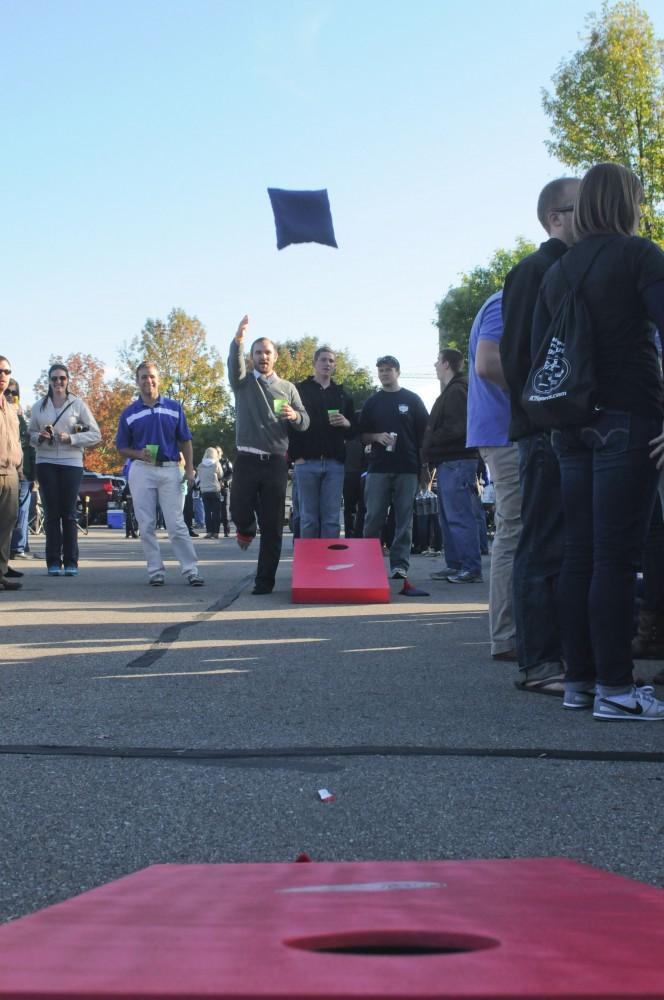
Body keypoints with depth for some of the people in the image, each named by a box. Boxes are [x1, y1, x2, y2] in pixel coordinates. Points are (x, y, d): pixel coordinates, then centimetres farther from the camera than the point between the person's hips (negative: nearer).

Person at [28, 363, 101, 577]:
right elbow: (31, 434, 13)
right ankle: (53, 561, 3)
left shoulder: (78, 404, 4)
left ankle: (70, 561, 3)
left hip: (71, 463, -2)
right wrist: (39, 437, -9)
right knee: (51, 513, 0)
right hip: (46, 463, 2)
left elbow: (95, 435, 3)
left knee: (69, 513, -1)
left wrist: (71, 438, -10)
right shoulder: (39, 407, 11)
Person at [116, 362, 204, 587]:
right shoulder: (129, 413, 7)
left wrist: (190, 469, 0)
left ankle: (191, 570, -2)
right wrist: (139, 454, -10)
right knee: (147, 526, 2)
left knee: (176, 524, -5)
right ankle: (155, 571, 8)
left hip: (170, 469, -1)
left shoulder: (174, 408, 8)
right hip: (142, 470, 1)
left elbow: (185, 441, 10)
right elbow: (122, 448, 10)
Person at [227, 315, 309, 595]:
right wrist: (238, 339, -33)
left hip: (276, 462, 1)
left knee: (272, 526, -1)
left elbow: (305, 423, 9)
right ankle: (246, 530, 33)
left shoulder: (287, 388, 13)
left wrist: (294, 416, -15)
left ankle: (265, 581, 6)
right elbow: (234, 363, -14)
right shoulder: (243, 381, 8)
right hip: (247, 459, -1)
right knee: (239, 510, -6)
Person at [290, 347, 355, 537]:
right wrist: (296, 455, -7)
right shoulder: (300, 390, 8)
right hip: (307, 461, -2)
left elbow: (354, 430, 18)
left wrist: (346, 423, -6)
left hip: (334, 463, 2)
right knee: (309, 518, 0)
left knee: (331, 518, -1)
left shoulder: (342, 394, 17)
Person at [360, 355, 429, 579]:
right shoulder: (372, 402, 13)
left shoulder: (412, 400, 8)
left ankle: (400, 564, 3)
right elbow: (362, 435, 14)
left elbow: (424, 434, 8)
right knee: (373, 518, -2)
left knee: (404, 520, 0)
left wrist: (424, 466, 2)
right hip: (378, 467, 1)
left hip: (407, 468, -1)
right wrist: (377, 436, -8)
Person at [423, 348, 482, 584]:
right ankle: (454, 565, 18)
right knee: (448, 517, 13)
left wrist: (430, 442, -10)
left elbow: (457, 428, -20)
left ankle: (471, 568, -10)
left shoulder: (457, 391, -11)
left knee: (459, 516, -11)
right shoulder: (450, 391, 22)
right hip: (448, 462, 11)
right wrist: (431, 454, 14)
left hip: (457, 462, -11)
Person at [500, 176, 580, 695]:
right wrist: (538, 417, -16)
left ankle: (575, 652, 17)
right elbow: (517, 355, -11)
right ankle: (538, 664, 0)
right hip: (549, 433, -8)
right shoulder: (533, 272, -4)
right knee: (544, 549, -5)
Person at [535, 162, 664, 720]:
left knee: (580, 554, 7)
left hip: (573, 425, 6)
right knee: (618, 555, -8)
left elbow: (537, 355, 15)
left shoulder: (557, 271, 16)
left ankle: (579, 681, 11)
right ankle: (614, 689, -7)